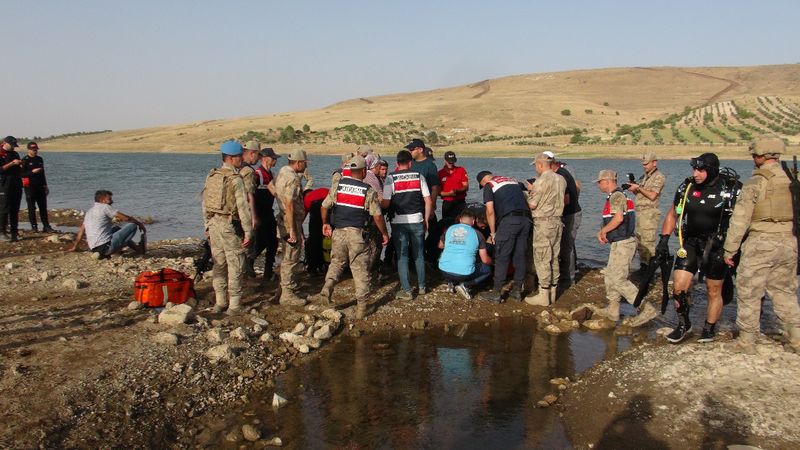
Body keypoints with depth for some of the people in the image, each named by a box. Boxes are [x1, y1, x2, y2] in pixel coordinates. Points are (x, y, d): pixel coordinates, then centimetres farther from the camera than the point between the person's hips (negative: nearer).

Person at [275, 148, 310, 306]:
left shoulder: (282, 172, 12)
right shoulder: (292, 178, -20)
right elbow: (289, 205, -25)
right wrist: (292, 231, -25)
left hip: (284, 219, 10)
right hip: (291, 222, -10)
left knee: (289, 256, 21)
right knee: (291, 258, -4)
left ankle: (289, 285, 33)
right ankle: (287, 294, 2)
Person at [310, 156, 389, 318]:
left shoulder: (338, 185, 3)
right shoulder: (369, 191, -5)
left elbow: (324, 206, 6)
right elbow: (377, 216, -7)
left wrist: (325, 223, 22)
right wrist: (384, 233, 7)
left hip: (338, 232, 3)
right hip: (357, 234, -3)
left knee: (336, 263, 22)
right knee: (361, 270, 6)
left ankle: (326, 290, 2)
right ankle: (361, 307, 11)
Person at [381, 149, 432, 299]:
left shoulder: (391, 178, -5)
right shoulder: (419, 176, 2)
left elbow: (385, 203, -9)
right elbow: (429, 201, 0)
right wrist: (426, 220, 10)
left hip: (399, 222, -2)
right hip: (417, 220, 2)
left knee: (402, 256, 5)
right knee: (419, 255, 15)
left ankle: (406, 291, 6)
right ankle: (422, 286, 24)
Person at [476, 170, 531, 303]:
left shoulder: (489, 185, 8)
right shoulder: (514, 181, 28)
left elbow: (490, 211, -2)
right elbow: (527, 201, 24)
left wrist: (493, 233, 4)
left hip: (509, 220, -6)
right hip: (526, 219, 6)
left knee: (501, 258, 2)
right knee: (520, 257, 13)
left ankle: (496, 293, 6)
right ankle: (517, 291, 20)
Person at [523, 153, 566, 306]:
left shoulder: (541, 181, -16)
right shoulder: (561, 179, 8)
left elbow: (532, 205, -14)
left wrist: (531, 190, 5)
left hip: (543, 223, -8)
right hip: (557, 221, 8)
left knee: (542, 259, -2)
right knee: (554, 258, 13)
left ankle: (543, 296, 1)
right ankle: (552, 293, 20)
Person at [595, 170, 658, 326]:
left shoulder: (616, 196, -16)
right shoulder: (615, 196, 17)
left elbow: (618, 218, -30)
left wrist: (603, 231, -16)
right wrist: (603, 232, 7)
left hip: (622, 244, -11)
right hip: (620, 243, 11)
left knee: (619, 280, -9)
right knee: (610, 276, 17)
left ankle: (646, 309, -7)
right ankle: (612, 310, 24)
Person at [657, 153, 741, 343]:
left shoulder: (731, 190, -10)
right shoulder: (686, 187, 0)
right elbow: (672, 215, 11)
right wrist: (664, 239, 3)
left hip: (717, 247, -2)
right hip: (691, 243, 3)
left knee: (714, 291, 9)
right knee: (678, 286, -7)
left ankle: (709, 329, 28)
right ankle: (684, 325, 15)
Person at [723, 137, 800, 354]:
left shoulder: (755, 183, -11)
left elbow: (739, 220, -10)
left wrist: (729, 249, -3)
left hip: (761, 243, -5)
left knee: (749, 293, 6)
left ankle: (746, 341, 13)